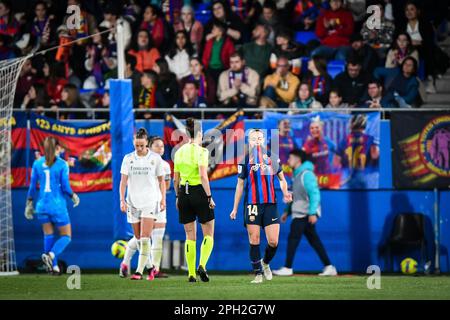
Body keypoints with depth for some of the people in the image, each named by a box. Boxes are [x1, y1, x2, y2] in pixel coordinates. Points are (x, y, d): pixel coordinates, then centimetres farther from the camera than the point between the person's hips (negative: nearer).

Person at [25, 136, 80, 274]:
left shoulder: (37, 163, 1)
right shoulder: (62, 164, -9)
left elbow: (32, 186, 4)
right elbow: (65, 187, -10)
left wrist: (29, 204, 13)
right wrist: (74, 196, 10)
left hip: (42, 205, 4)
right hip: (57, 205, -4)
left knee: (48, 235, 18)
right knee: (66, 236, 7)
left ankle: (53, 266, 8)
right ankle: (51, 255, -20)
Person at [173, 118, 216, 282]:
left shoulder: (179, 151, 6)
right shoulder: (201, 151, -11)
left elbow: (176, 179, 9)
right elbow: (203, 176, -18)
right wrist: (209, 197, -13)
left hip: (184, 194, 5)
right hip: (199, 192, -5)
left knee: (190, 236, 10)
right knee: (208, 234, 8)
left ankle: (192, 273, 6)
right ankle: (202, 265, -13)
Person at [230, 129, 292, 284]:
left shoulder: (272, 157, 8)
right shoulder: (245, 159, 4)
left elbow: (282, 179, 17)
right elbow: (240, 185, 9)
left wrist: (285, 193, -4)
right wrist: (235, 208, 7)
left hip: (270, 204, 1)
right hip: (252, 205, -1)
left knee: (273, 242, -4)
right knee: (254, 240, -5)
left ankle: (265, 263, 25)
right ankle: (258, 273, 5)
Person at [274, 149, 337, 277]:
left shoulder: (306, 174, -13)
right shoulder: (297, 175, 17)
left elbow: (314, 194, -20)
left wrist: (313, 213, -25)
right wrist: (288, 212, 21)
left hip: (305, 214, -9)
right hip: (299, 214, 9)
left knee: (293, 239, -7)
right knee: (314, 241, 7)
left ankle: (287, 268, -4)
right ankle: (329, 267, 7)